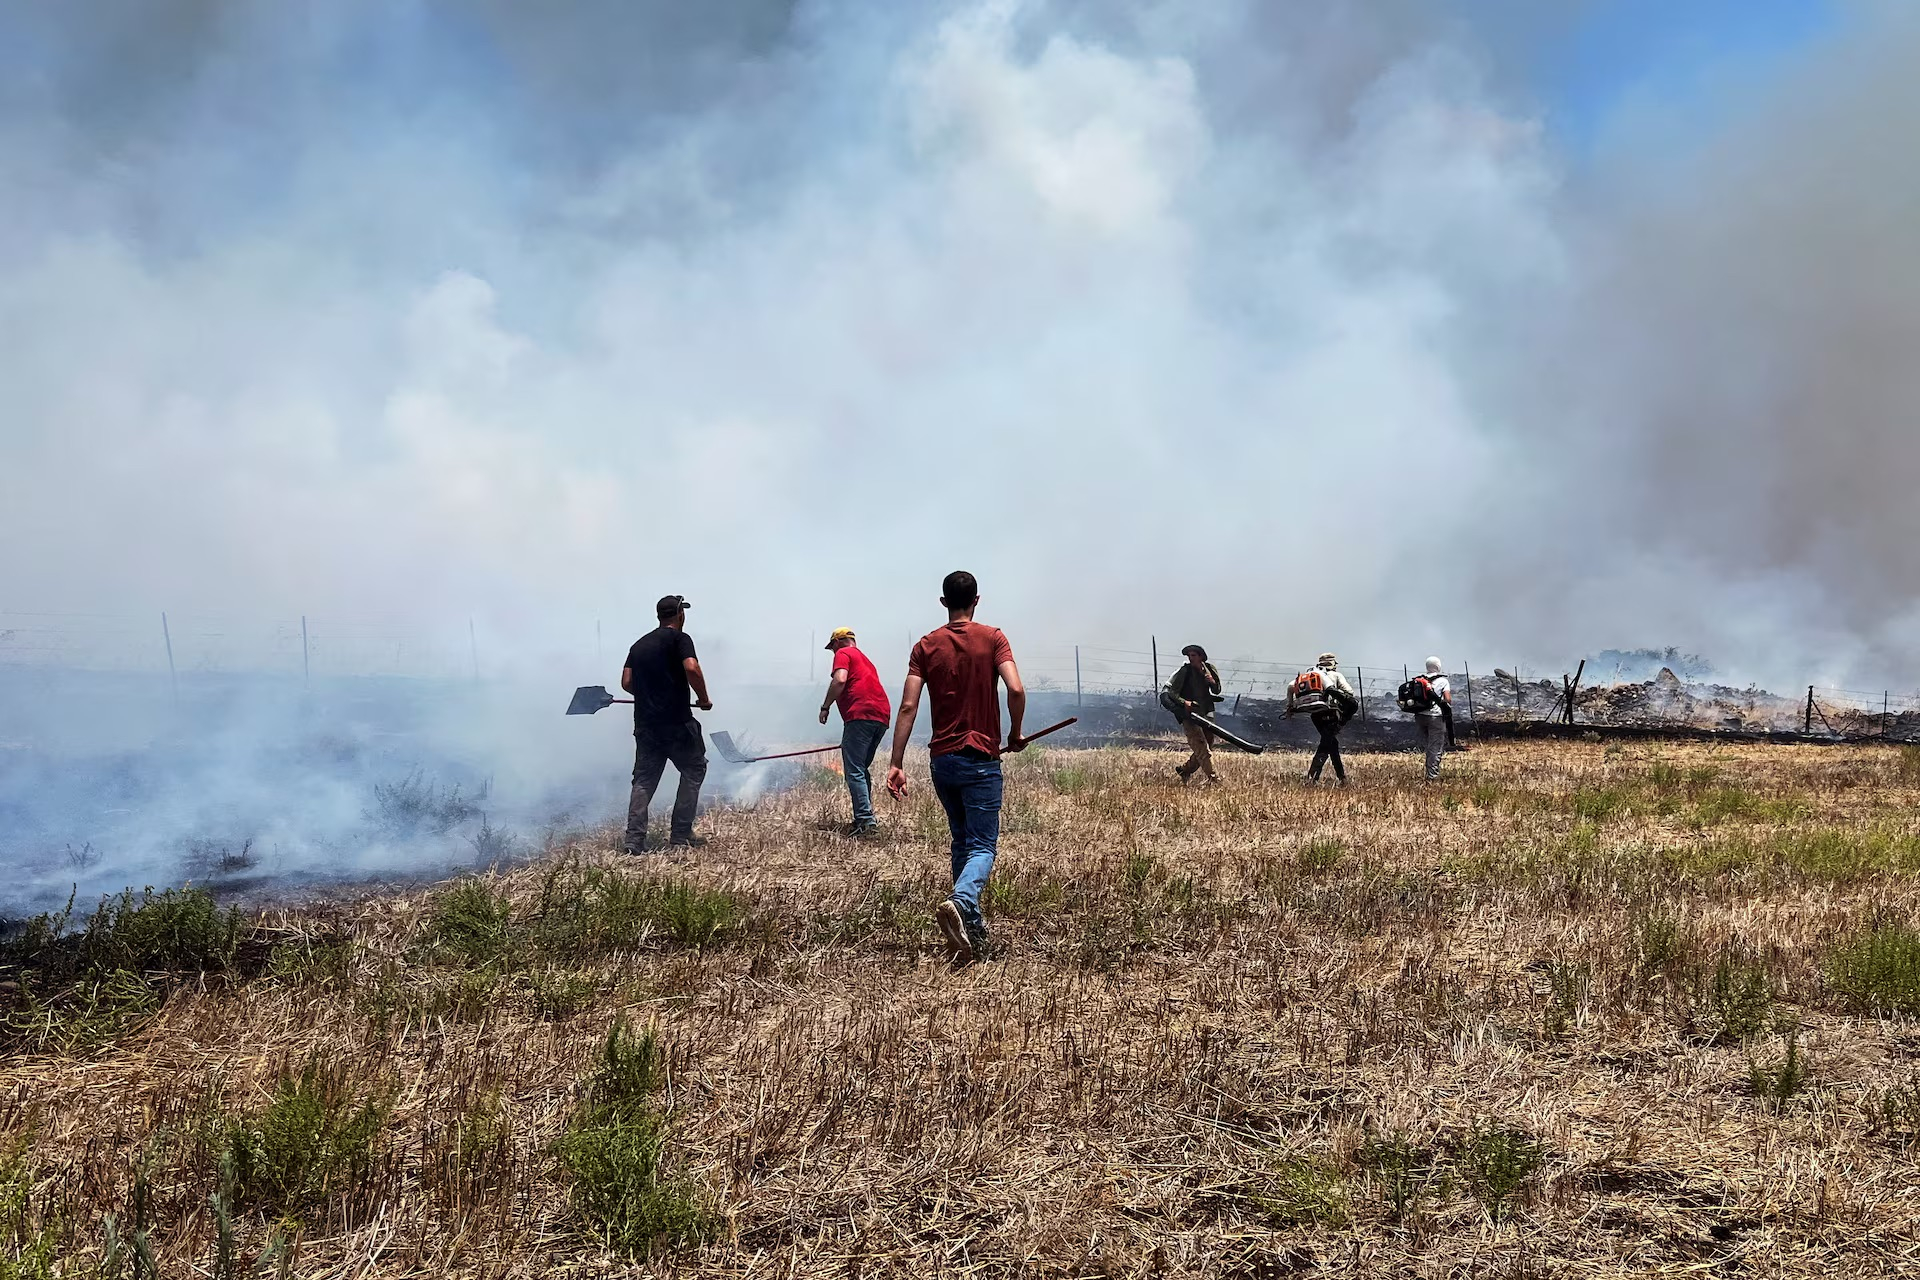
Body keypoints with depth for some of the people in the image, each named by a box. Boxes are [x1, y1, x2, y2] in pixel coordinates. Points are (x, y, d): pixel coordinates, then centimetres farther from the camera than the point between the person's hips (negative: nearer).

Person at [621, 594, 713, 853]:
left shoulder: (639, 644, 14)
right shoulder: (679, 638, -4)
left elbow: (626, 682, 9)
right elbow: (692, 669, -21)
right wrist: (704, 699, -7)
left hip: (645, 723, 6)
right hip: (676, 722, -6)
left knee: (644, 780, 10)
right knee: (694, 770, 11)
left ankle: (634, 840, 0)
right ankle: (681, 834, 8)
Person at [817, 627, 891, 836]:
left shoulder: (843, 654, 7)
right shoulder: (865, 659, 33)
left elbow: (840, 680, -13)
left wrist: (825, 707, -5)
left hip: (861, 715, -9)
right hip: (882, 716, 9)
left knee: (854, 771, -9)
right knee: (862, 769, 19)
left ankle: (865, 821, -17)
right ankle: (867, 817, 18)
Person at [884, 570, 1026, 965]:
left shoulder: (926, 646, 4)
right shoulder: (992, 638, -3)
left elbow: (908, 706, -5)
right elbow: (1016, 689, -17)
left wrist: (896, 763, -5)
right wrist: (1015, 735, -1)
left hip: (942, 758, 4)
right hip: (981, 759, -4)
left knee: (962, 841, 19)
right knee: (983, 846, -4)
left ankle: (973, 930, 22)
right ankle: (960, 903, -33)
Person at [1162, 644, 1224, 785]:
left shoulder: (1209, 669, 6)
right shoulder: (1184, 672, -10)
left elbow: (1217, 691, 16)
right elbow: (1168, 691, -14)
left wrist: (1213, 682, -7)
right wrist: (1183, 702, -28)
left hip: (1206, 714, 6)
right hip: (1190, 715, -6)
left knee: (1207, 748, 13)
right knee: (1201, 748, -14)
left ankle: (1185, 771, 30)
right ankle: (1213, 778, -13)